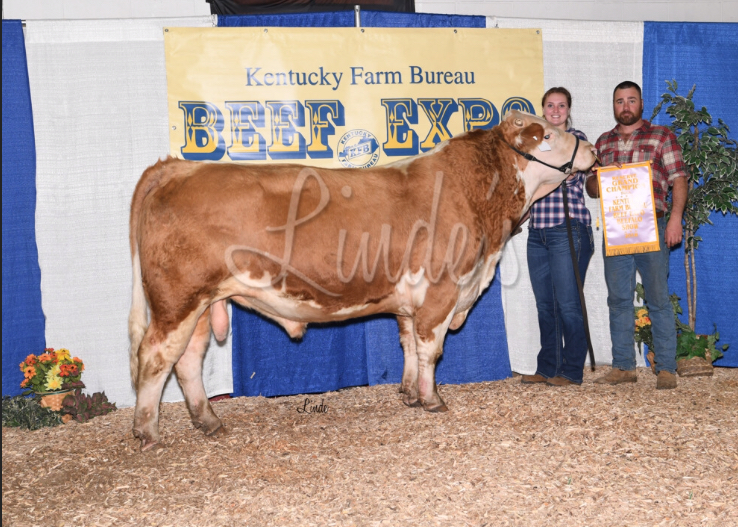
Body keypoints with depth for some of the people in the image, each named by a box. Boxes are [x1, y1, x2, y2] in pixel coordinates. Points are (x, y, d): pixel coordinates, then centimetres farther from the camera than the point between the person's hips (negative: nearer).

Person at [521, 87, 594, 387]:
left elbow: (573, 177, -13)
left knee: (568, 303, -5)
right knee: (544, 303, 9)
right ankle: (547, 368, 18)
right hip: (537, 230, 6)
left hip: (568, 229, -6)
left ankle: (572, 371, 4)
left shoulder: (577, 139, 1)